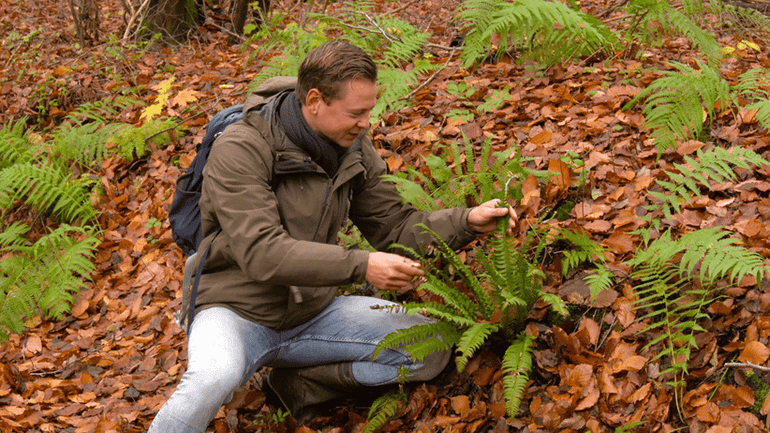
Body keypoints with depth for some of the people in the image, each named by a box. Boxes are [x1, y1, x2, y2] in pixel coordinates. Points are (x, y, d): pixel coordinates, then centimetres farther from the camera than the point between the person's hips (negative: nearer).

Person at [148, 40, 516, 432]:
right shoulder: (240, 150, -20)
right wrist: (359, 266, -37)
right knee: (215, 379, -40)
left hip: (312, 312, 7)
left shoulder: (353, 151, 1)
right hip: (238, 311, -6)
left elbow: (394, 226, 7)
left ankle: (301, 382, 0)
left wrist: (468, 222, -11)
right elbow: (261, 253, -30)